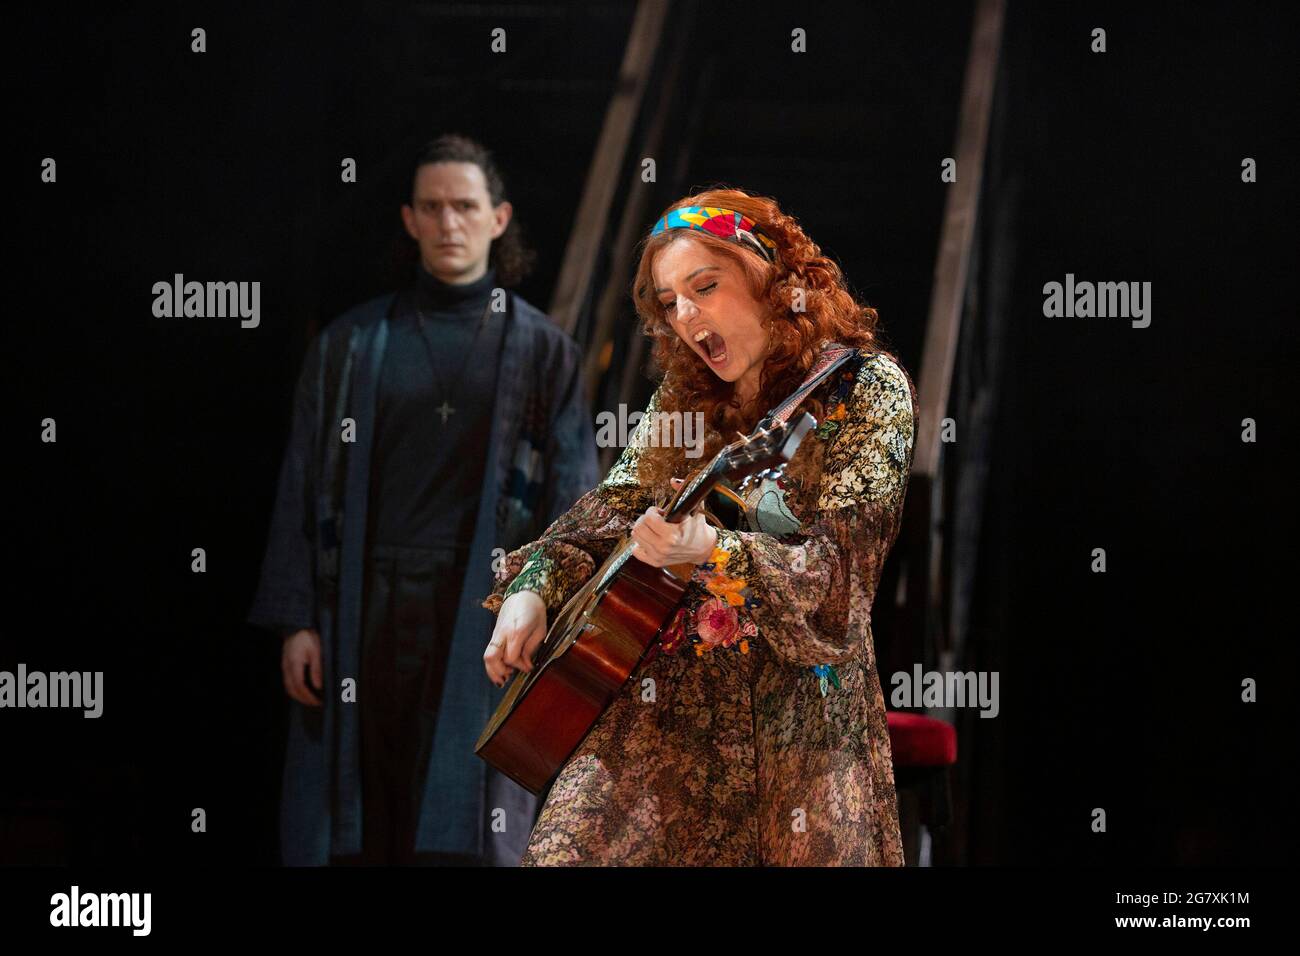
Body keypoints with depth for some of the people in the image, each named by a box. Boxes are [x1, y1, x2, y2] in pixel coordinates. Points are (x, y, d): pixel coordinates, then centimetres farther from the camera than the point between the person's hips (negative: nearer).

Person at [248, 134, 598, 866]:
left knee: (463, 836, -7)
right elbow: (307, 485, 6)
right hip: (370, 613, 2)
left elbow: (573, 503, 1)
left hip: (487, 614, -2)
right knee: (363, 833, 0)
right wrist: (296, 620, -2)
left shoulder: (542, 352, 5)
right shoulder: (352, 345, 9)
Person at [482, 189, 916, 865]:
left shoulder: (867, 388, -4)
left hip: (797, 703, -3)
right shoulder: (682, 398, 12)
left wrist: (711, 551, -31)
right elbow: (608, 507, 17)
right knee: (570, 843, -14)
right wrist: (532, 587, -2)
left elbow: (840, 567, -14)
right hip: (665, 692, 4)